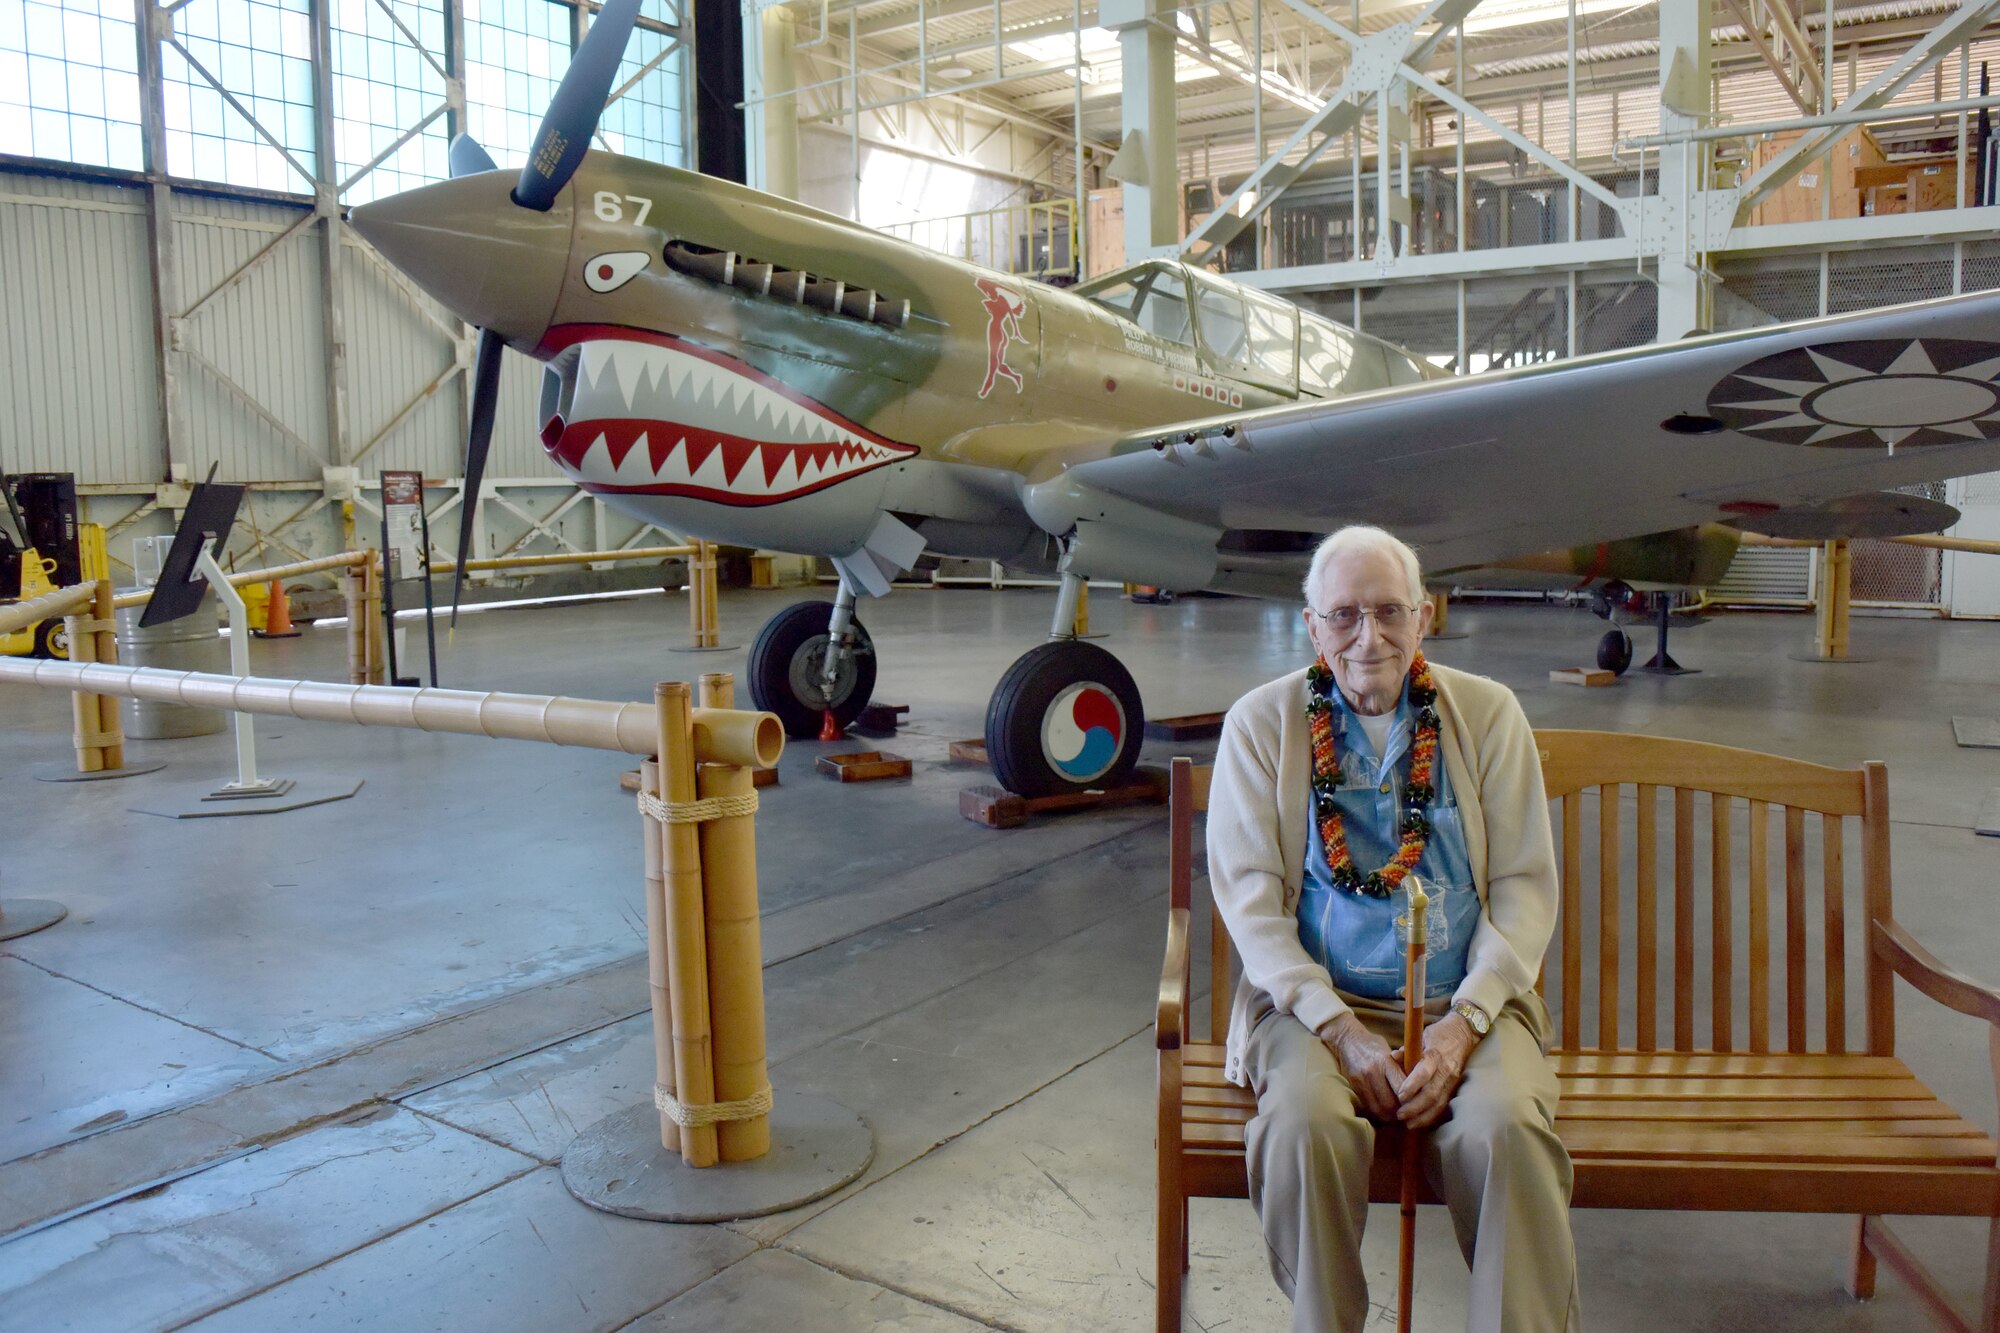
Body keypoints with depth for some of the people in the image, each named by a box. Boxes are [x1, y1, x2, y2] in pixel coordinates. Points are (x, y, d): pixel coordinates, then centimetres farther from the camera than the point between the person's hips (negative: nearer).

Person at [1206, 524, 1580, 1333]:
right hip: (1317, 1001, -1)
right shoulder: (1261, 723, 3)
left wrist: (1464, 1021, -12)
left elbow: (1525, 885, 3)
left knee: (1508, 1127, -29)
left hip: (1467, 1002, 1)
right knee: (1306, 1122, -30)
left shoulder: (1488, 714, 6)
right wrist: (1337, 1028, -14)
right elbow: (1249, 897, -3)